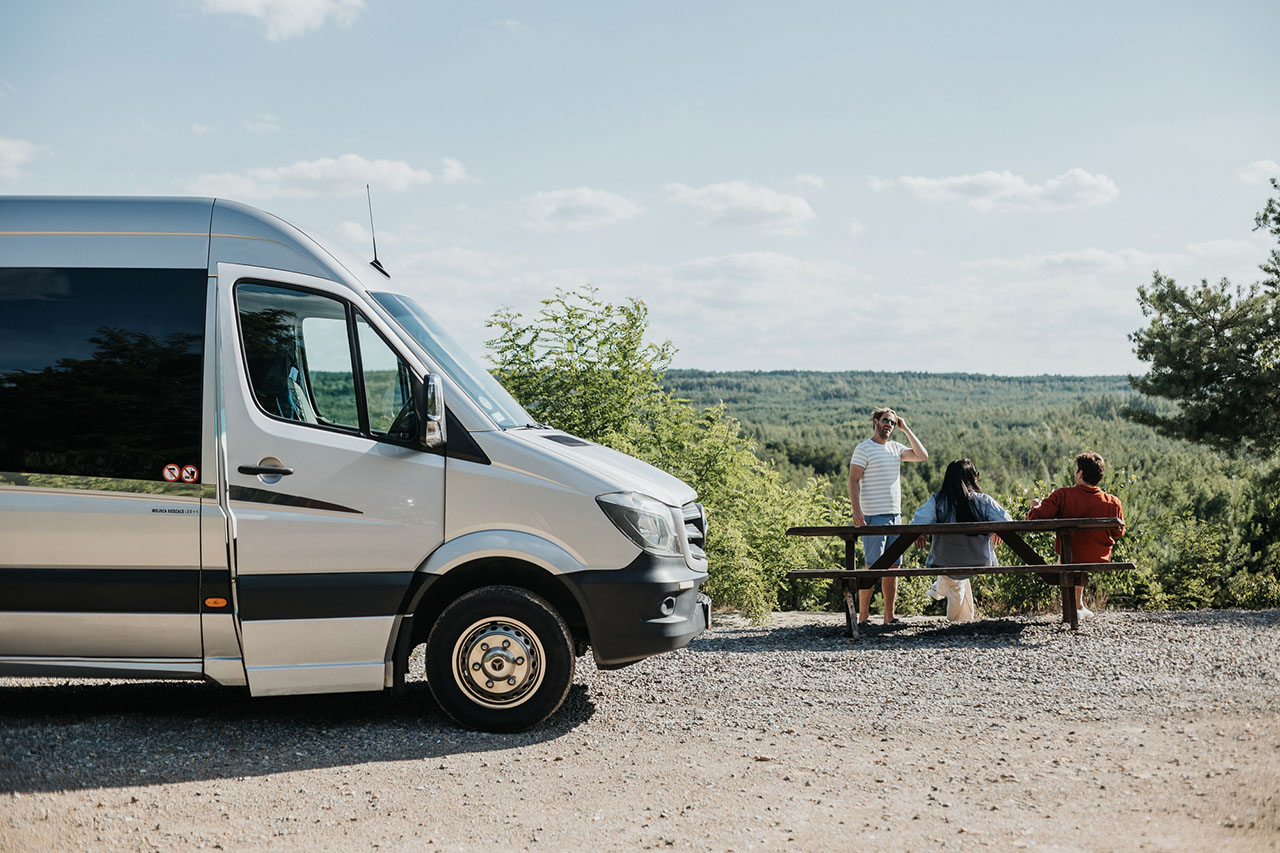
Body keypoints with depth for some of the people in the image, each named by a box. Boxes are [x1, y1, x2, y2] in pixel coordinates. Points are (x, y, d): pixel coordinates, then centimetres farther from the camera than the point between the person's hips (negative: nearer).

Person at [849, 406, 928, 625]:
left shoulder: (895, 448, 15)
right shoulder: (863, 449, -4)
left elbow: (922, 455, 8)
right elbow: (853, 481, -8)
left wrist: (906, 429, 8)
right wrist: (856, 511, -19)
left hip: (895, 515, 7)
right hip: (873, 516, -7)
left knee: (893, 566, 5)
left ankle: (889, 617, 9)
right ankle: (863, 616, -4)